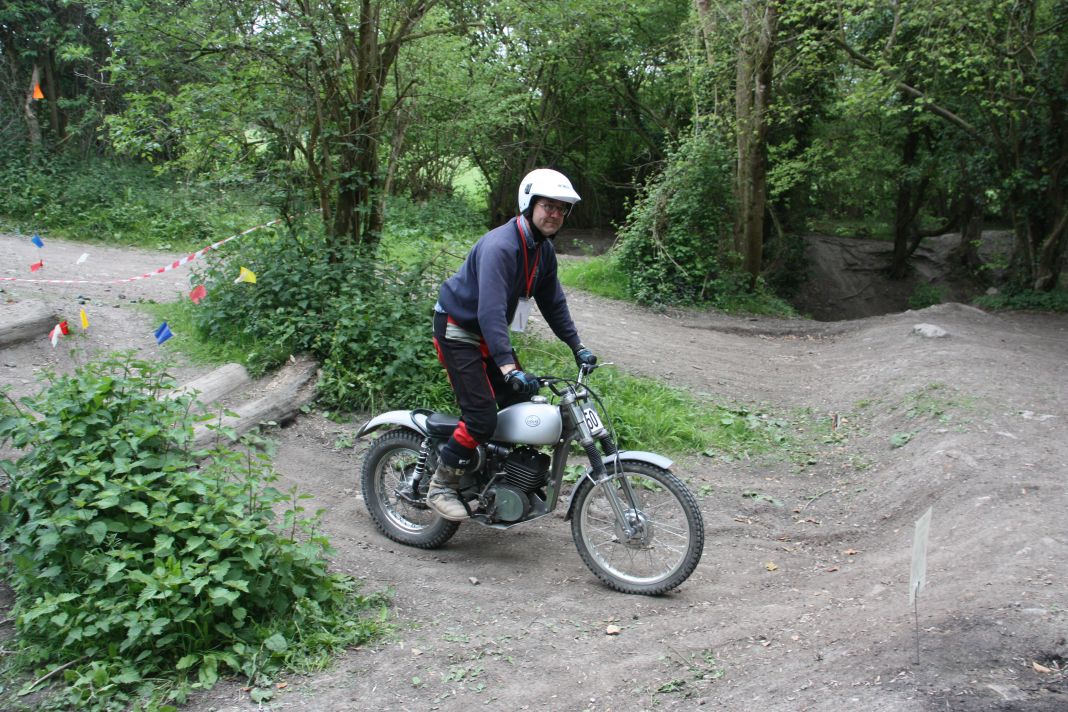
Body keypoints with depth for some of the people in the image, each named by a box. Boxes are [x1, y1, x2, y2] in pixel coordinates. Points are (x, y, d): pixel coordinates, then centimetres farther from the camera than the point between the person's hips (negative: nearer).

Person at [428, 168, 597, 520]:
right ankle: (440, 487, -1)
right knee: (482, 417, -15)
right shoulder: (500, 246, -28)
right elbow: (491, 310, -38)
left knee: (521, 405, 4)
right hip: (457, 330, -9)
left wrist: (577, 346, 5)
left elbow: (553, 302, 11)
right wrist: (509, 368, -46)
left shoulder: (543, 249, 2)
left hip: (490, 333, 9)